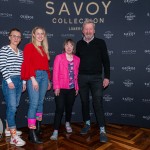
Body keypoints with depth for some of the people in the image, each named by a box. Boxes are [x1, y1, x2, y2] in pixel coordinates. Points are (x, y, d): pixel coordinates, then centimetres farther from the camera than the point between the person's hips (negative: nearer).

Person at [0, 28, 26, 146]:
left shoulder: (21, 52, 15)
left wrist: (24, 81, 12)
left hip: (19, 81, 6)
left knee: (14, 107, 12)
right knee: (12, 107, -10)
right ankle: (14, 136, -8)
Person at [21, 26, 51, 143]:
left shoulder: (44, 49, 20)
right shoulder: (29, 47, 1)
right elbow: (27, 64, -8)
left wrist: (48, 80, 17)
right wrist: (33, 79, -17)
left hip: (44, 76, 6)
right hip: (34, 76, -6)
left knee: (41, 102, 10)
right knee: (34, 103, -10)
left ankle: (38, 127, 23)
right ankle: (32, 133, -6)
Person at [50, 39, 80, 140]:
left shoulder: (77, 59, 6)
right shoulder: (59, 57, -2)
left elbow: (77, 74, 8)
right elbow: (55, 73, -6)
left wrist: (77, 87, 8)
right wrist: (56, 87, -12)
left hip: (72, 89, 3)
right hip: (61, 89, -3)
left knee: (69, 108, 15)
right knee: (60, 109, -7)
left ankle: (67, 123, 40)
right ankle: (56, 131, 2)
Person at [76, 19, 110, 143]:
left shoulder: (100, 43, 0)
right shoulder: (79, 44, 7)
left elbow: (106, 61, -1)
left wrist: (107, 77, -6)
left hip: (96, 77, -3)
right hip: (82, 77, 3)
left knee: (98, 103, -6)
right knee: (84, 102, 11)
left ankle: (102, 130, 0)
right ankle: (87, 124, 28)